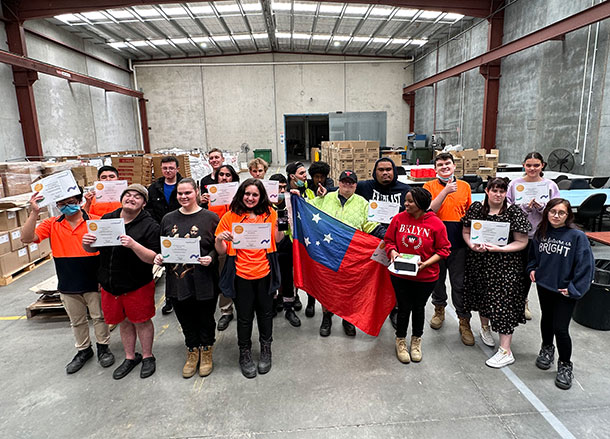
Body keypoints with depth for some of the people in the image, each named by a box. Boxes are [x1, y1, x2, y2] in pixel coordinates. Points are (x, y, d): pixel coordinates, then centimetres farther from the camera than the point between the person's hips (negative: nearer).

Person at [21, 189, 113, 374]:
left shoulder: (96, 221, -9)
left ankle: (103, 347, 32)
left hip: (93, 282, -3)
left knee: (99, 317, 12)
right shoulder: (52, 224, 1)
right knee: (77, 321, 19)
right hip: (68, 285, 3)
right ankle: (83, 350, 38)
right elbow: (26, 238, -10)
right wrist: (34, 213, -20)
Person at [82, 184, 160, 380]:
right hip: (110, 284, 5)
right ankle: (130, 357, 38)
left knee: (141, 321, 11)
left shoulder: (149, 225, -12)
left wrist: (133, 245, -33)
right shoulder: (107, 219, 3)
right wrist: (86, 243, -12)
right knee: (123, 321, 19)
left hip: (138, 285, -5)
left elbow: (153, 258, -19)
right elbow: (93, 249, 12)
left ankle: (148, 357, 32)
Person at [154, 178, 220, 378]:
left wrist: (211, 258, -21)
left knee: (205, 319, 13)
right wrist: (159, 257, -3)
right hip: (177, 281, 4)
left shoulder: (210, 217, -5)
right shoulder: (168, 219, 7)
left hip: (204, 282, -3)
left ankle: (206, 352, 36)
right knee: (186, 319, 17)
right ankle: (192, 353, 39)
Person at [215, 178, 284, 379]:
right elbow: (221, 251, -3)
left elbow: (276, 240, 8)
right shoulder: (230, 217, -5)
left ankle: (266, 350, 39)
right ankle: (245, 354, 33)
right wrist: (220, 239, -24)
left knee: (265, 311, 15)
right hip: (241, 274, -2)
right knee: (244, 316, 9)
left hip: (265, 273, 2)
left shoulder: (269, 213, 0)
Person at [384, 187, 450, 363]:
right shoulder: (399, 219, -6)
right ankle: (400, 341, 32)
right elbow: (388, 240, 3)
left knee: (418, 308, 17)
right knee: (404, 308, 8)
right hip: (400, 275, 1)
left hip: (425, 276, 0)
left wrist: (425, 263, -19)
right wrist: (392, 252, -17)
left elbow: (443, 249, -7)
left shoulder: (436, 223, -11)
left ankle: (416, 340, 41)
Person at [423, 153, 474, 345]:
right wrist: (445, 191, -22)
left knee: (460, 283, 3)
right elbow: (429, 211, -14)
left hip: (458, 242, 1)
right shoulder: (430, 186, -1)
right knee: (437, 279, 14)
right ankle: (439, 310, 36)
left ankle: (464, 322, 15)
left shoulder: (464, 186, 6)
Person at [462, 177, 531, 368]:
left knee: (503, 302, -5)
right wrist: (473, 245, -12)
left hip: (505, 265, -3)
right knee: (482, 295, 18)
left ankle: (506, 351, 2)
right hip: (479, 262, 4)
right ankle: (485, 327, 46)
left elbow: (522, 242, -8)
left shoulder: (515, 213, -8)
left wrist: (499, 249, -21)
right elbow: (466, 231, 7)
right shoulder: (476, 208, 1)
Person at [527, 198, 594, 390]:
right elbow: (533, 255, 16)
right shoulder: (541, 233, -1)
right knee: (546, 319, 23)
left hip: (565, 290, -4)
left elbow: (585, 265, -13)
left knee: (560, 329, -2)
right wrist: (532, 269, 0)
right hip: (544, 285, 4)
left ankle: (565, 365, 21)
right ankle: (547, 349, 48)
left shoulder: (577, 237, -15)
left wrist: (574, 289, -15)